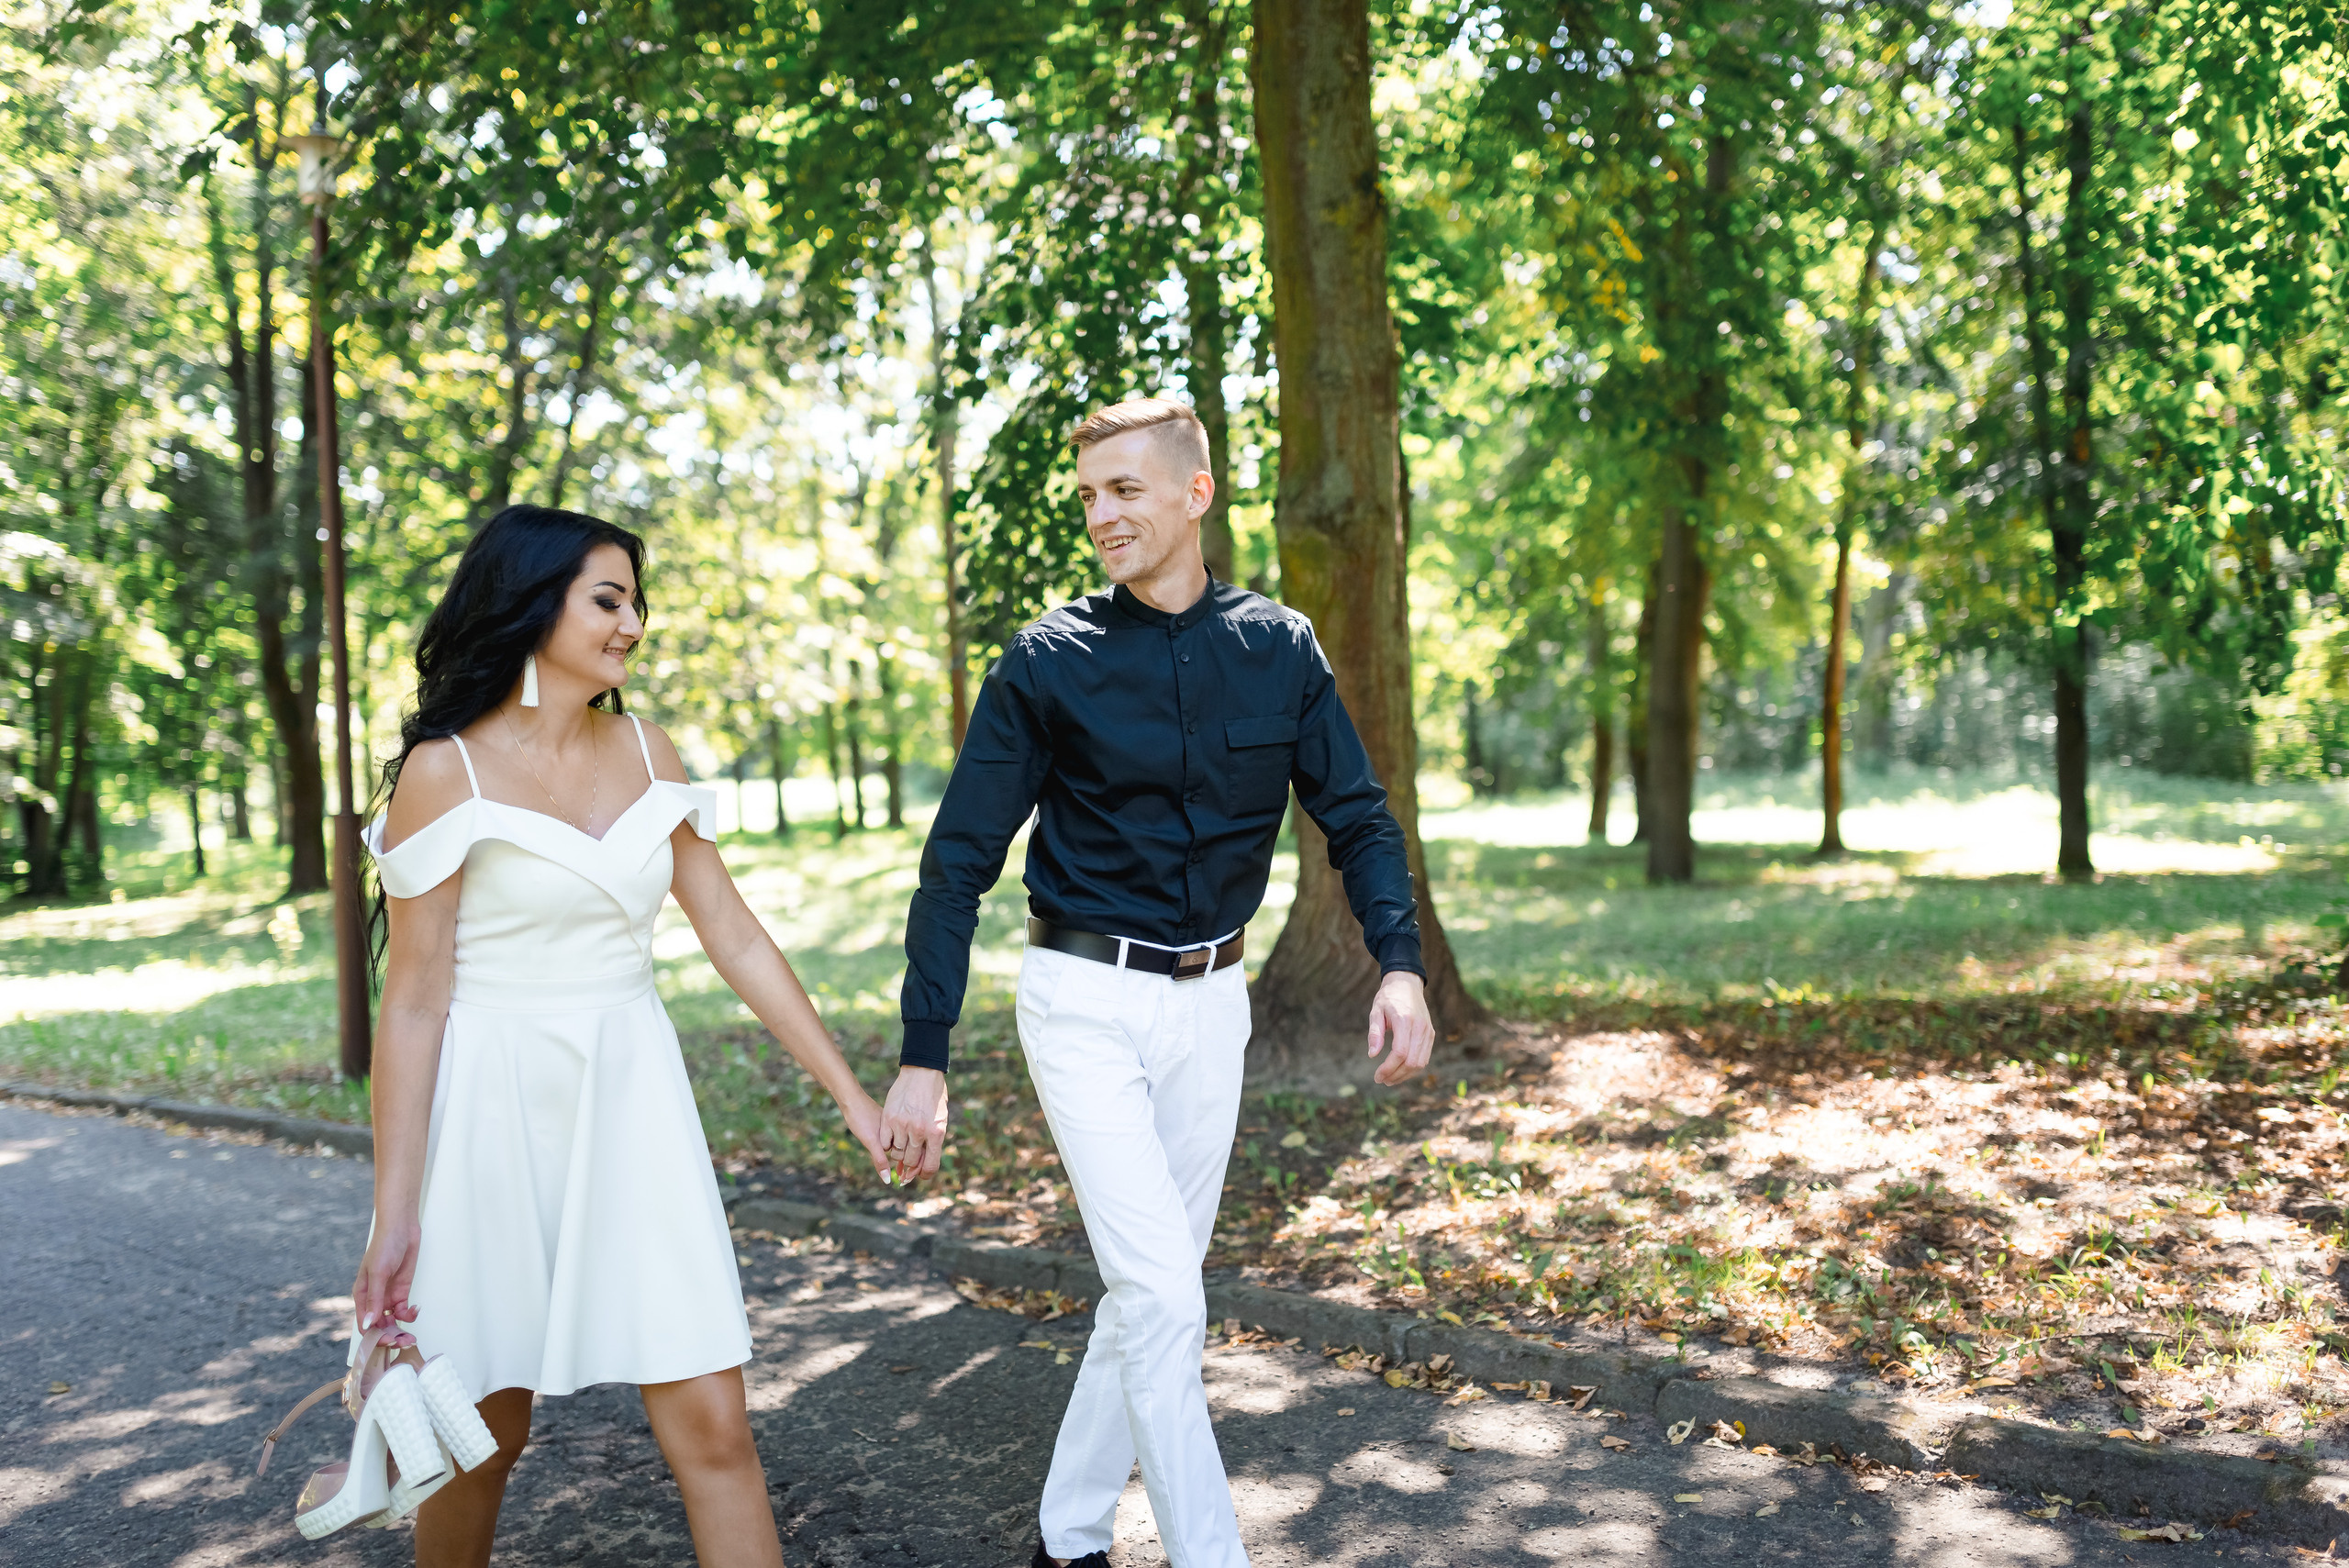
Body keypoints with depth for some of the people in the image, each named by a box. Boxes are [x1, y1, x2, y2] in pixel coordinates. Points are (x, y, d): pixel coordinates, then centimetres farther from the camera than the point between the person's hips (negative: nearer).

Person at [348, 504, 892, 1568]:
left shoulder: (646, 754, 5)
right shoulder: (446, 770, -8)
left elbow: (735, 938, 8)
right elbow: (412, 1001, -9)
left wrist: (850, 1093, 6)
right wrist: (393, 1216, -11)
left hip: (633, 1101, 4)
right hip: (496, 1114, -3)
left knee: (711, 1425, -1)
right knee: (485, 1434, 12)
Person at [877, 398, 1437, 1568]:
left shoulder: (1280, 649, 0)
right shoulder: (1048, 661, -9)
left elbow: (1356, 816, 5)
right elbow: (959, 862, -7)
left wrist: (1399, 961, -12)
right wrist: (922, 1059, -11)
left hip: (1210, 1003, 4)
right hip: (1085, 1001, -4)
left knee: (1155, 1290, 12)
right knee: (1162, 1298, -10)